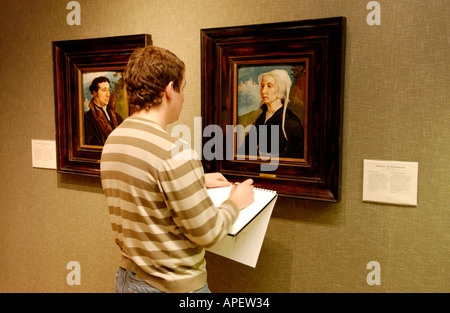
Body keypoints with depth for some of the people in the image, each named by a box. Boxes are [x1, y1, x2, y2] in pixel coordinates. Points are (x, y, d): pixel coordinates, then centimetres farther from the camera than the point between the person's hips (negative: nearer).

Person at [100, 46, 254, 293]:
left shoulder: (112, 141, -1)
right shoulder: (174, 152, -27)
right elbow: (208, 233, -20)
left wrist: (198, 181, 16)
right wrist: (235, 202, -3)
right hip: (175, 285, -7)